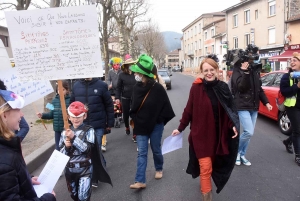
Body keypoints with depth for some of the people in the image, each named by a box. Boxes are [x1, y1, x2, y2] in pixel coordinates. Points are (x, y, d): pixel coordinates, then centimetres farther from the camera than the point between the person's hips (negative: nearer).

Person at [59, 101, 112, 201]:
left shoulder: (89, 130, -9)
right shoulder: (65, 132, 0)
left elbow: (87, 149, -21)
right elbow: (61, 153, 2)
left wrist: (74, 138, -28)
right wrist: (66, 146, -18)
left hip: (85, 169, -4)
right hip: (69, 169, 4)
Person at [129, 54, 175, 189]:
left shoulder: (157, 88, -17)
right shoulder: (136, 87, -2)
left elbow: (165, 105, -9)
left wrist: (162, 120, -5)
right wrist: (134, 119, 7)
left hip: (156, 125, -3)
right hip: (141, 125, 4)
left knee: (156, 149, 14)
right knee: (141, 153, 2)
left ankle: (159, 169, 42)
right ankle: (140, 181, 5)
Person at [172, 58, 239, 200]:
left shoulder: (223, 87, -3)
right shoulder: (196, 88, -12)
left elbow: (230, 109, 4)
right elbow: (189, 110, -4)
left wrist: (233, 125, -11)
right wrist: (180, 128, -1)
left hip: (217, 134, 4)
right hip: (200, 133, -4)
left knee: (213, 164, 20)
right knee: (206, 167, -1)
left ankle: (205, 183, 48)